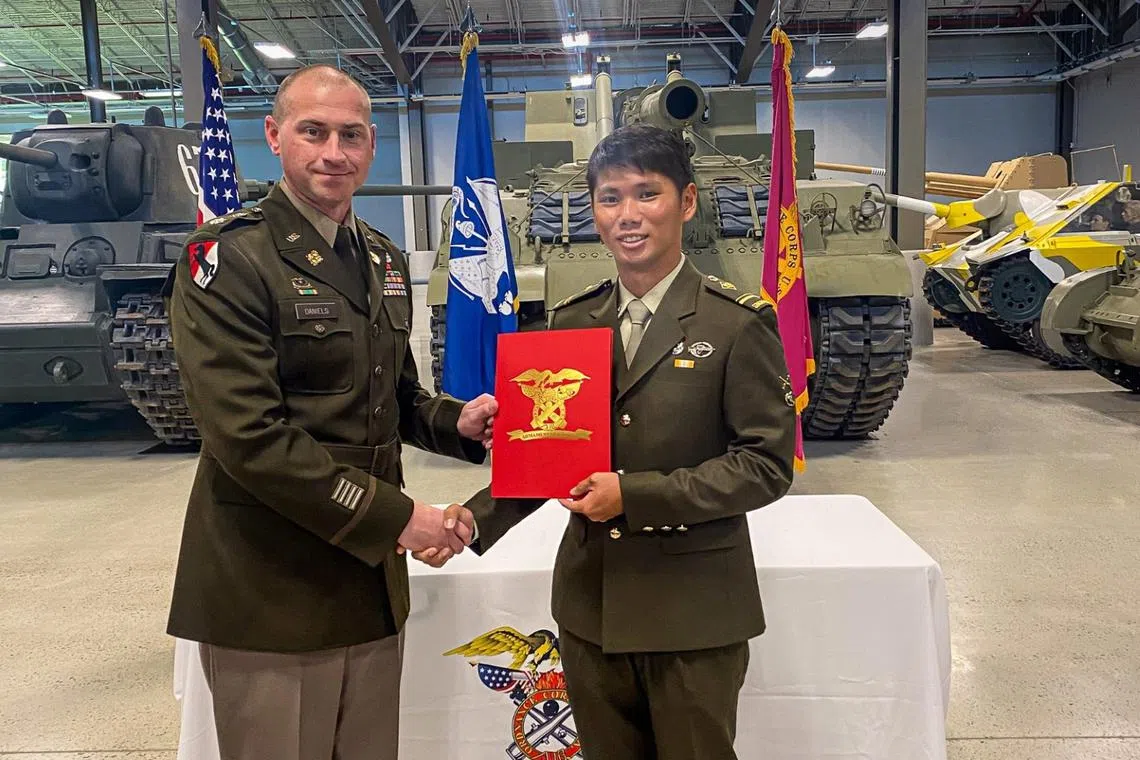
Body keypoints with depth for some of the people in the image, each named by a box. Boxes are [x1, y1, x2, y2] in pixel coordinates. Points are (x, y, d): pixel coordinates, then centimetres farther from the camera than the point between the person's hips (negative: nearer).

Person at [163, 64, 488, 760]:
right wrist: (395, 517, -19)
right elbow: (249, 435, -20)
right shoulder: (228, 257, -11)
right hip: (270, 591, -6)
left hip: (373, 581, 7)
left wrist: (454, 423, -1)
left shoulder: (385, 260, 12)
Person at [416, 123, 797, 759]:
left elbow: (768, 463, -12)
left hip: (694, 611, -4)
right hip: (590, 606, 4)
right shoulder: (571, 322, 5)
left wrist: (635, 494, -20)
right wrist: (471, 522, -4)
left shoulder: (739, 324, -9)